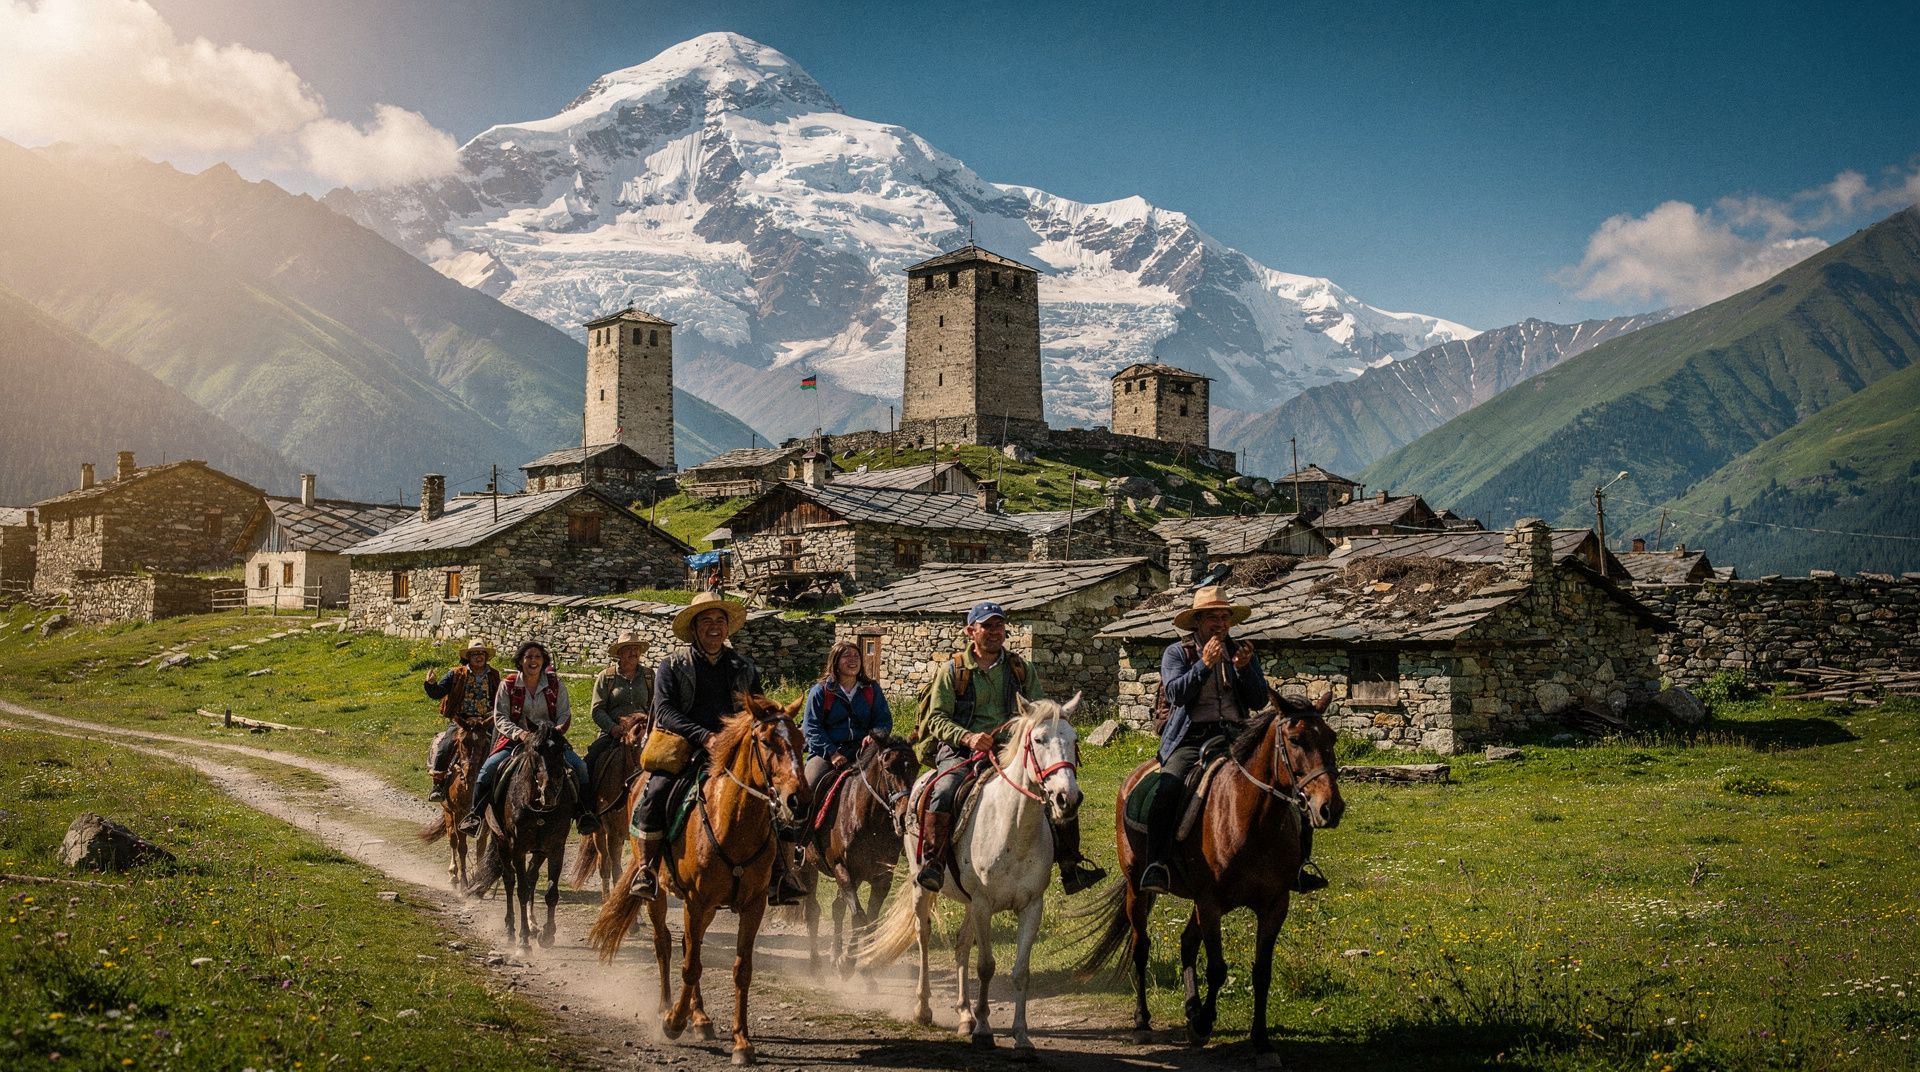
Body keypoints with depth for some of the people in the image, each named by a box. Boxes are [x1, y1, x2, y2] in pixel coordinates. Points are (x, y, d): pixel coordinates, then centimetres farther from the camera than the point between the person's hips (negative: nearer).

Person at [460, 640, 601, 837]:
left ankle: (586, 813, -4)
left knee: (579, 766, -18)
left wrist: (558, 729, -20)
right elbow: (500, 717, -5)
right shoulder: (508, 685, 1)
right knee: (489, 767, -23)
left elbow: (565, 714, 3)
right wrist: (518, 733, -23)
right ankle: (475, 814, -6)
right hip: (515, 739, -1)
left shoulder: (555, 684, 4)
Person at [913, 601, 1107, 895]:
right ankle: (931, 865, -26)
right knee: (945, 791, -34)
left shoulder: (1022, 670, 14)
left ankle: (1070, 866, -1)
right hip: (961, 752, -3)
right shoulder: (952, 670, 5)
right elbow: (937, 719, -2)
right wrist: (968, 737, -21)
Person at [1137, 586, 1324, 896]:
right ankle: (1156, 866, -28)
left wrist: (1243, 668, -8)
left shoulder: (1244, 654, 17)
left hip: (1236, 736, 3)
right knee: (1167, 789, -31)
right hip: (1191, 738, -3)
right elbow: (1176, 693, -8)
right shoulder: (1176, 653, 8)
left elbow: (1259, 701, 8)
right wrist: (1205, 664, -17)